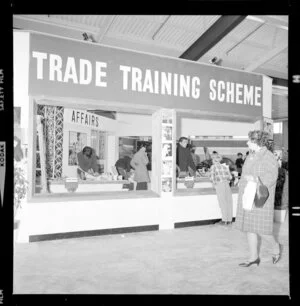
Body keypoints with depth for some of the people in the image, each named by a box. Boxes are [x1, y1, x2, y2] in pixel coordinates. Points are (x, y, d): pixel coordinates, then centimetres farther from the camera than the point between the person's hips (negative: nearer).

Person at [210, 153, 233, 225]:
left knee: (222, 202, 0)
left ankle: (224, 220, 2)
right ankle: (229, 220, 10)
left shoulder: (213, 166, 3)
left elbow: (212, 177, -6)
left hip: (219, 185, -4)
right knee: (229, 202, 6)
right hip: (226, 184, 4)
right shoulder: (225, 166, 14)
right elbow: (230, 177, 11)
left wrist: (214, 183, 10)